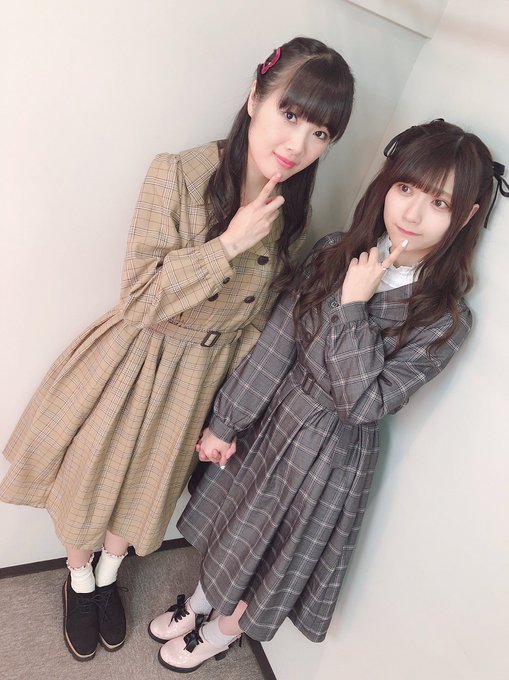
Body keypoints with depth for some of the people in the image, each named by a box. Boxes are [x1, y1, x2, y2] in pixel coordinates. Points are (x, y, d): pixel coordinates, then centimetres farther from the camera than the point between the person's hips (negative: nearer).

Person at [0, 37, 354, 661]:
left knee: (146, 490, 24)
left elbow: (255, 323, 0)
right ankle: (79, 579, 55)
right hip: (136, 362, -2)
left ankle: (108, 576, 58)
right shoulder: (178, 176, -22)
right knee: (87, 480, 19)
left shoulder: (294, 217, -8)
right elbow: (139, 299, -22)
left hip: (205, 379, 3)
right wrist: (228, 244, -30)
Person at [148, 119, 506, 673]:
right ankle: (200, 601, 59)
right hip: (273, 412, 4)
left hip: (330, 446, -3)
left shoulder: (445, 320, -21)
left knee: (273, 549, 20)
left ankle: (221, 633, 53)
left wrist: (353, 306, -29)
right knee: (232, 524, 25)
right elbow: (274, 342, -8)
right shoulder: (334, 253, -10)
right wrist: (224, 422, -2)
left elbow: (362, 402, -25)